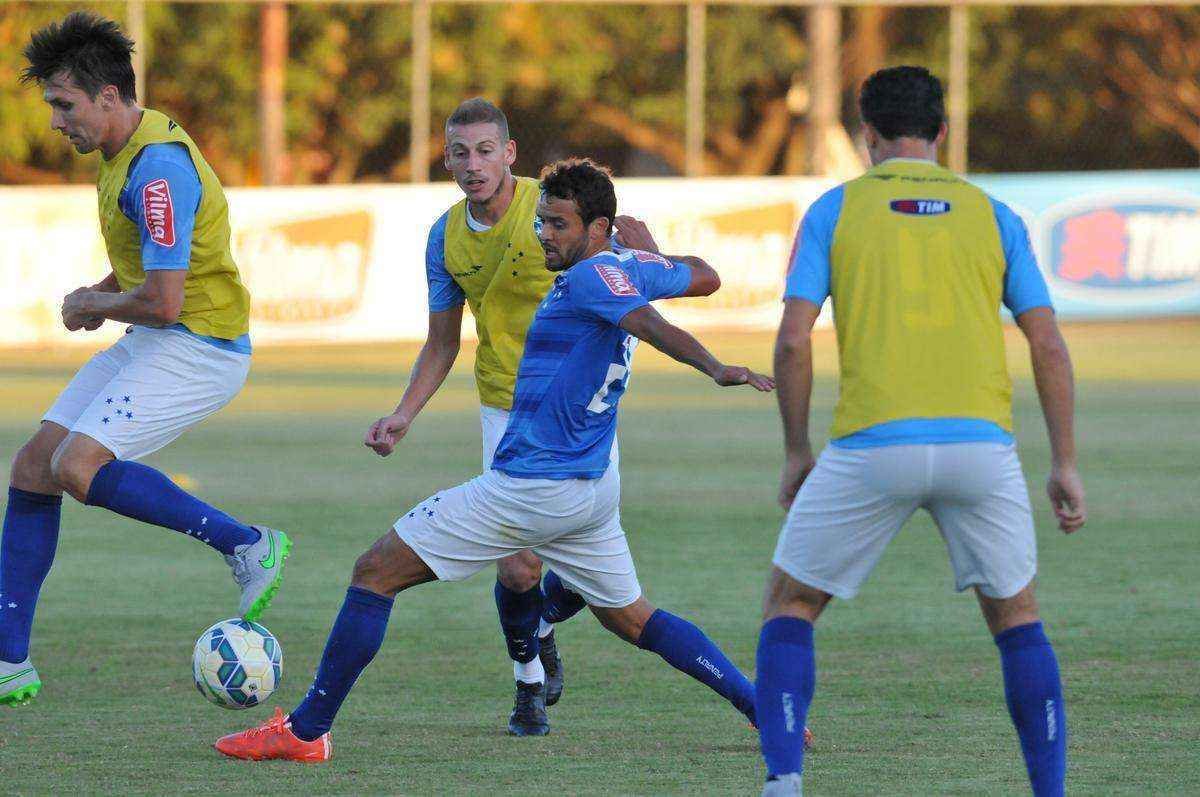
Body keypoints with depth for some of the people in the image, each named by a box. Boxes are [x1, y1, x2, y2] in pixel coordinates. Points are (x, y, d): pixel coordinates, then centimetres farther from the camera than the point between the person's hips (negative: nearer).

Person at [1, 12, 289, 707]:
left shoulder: (159, 168, -23)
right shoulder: (126, 146, 10)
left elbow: (162, 303, -26)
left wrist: (92, 305, -7)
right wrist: (102, 294, 10)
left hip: (200, 348, -10)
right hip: (152, 345, 10)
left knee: (77, 466, -25)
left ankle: (248, 545, -15)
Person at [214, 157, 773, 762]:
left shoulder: (594, 275, -17)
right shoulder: (629, 269, 8)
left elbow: (654, 327, -33)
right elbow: (702, 278, 26)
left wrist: (715, 368, -48)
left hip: (531, 486, -10)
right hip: (592, 489, 10)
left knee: (375, 571, -3)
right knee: (632, 620, 21)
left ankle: (306, 730, -2)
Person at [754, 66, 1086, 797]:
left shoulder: (835, 209, 9)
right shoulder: (992, 216, 14)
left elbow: (794, 338, 1)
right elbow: (1048, 345, 9)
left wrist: (797, 452, 11)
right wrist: (1066, 466, 13)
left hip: (872, 446, -2)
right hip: (981, 441, 2)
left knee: (790, 605, 14)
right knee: (1016, 616, 21)